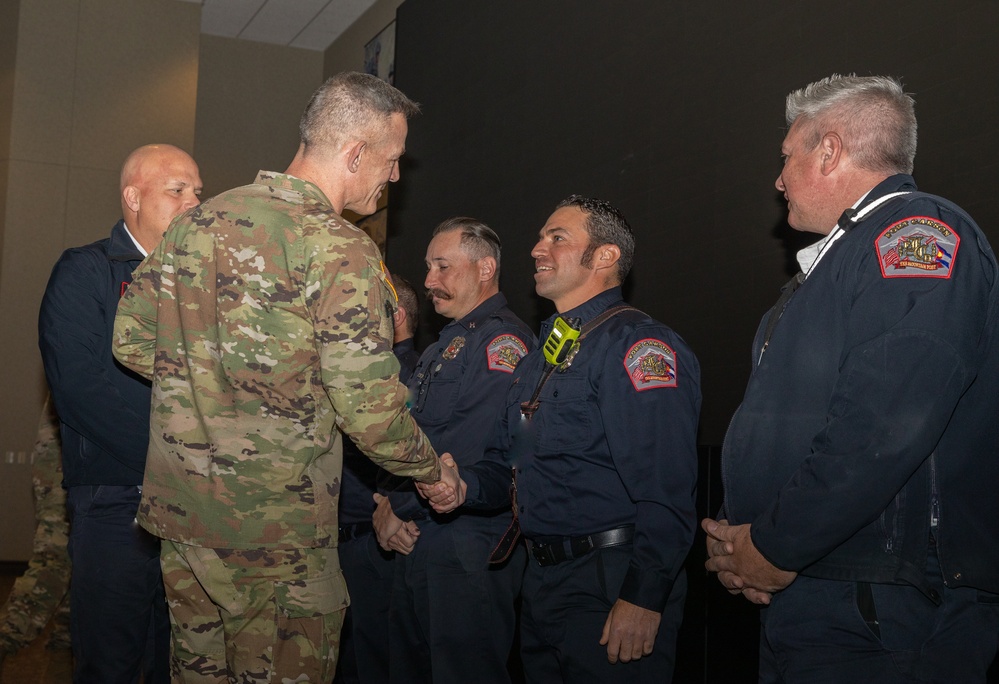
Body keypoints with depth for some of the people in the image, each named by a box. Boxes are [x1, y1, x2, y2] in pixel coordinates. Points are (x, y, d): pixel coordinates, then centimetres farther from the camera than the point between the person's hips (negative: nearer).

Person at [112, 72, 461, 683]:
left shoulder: (198, 221, 4)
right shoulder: (341, 252, -17)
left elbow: (132, 340, 9)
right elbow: (370, 410, -19)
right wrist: (434, 471, -2)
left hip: (179, 503, 7)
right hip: (276, 529, -7)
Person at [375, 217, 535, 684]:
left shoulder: (502, 340, -13)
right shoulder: (442, 347, 20)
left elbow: (476, 451, -24)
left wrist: (404, 507, -14)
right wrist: (389, 502, 2)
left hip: (467, 545, -10)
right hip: (416, 540, 10)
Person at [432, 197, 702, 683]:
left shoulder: (637, 346, -15)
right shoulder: (539, 358, 15)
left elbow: (665, 491, -23)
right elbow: (505, 461, 21)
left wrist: (643, 600, -25)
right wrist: (464, 485, 0)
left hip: (611, 588, -9)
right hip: (541, 582, 9)